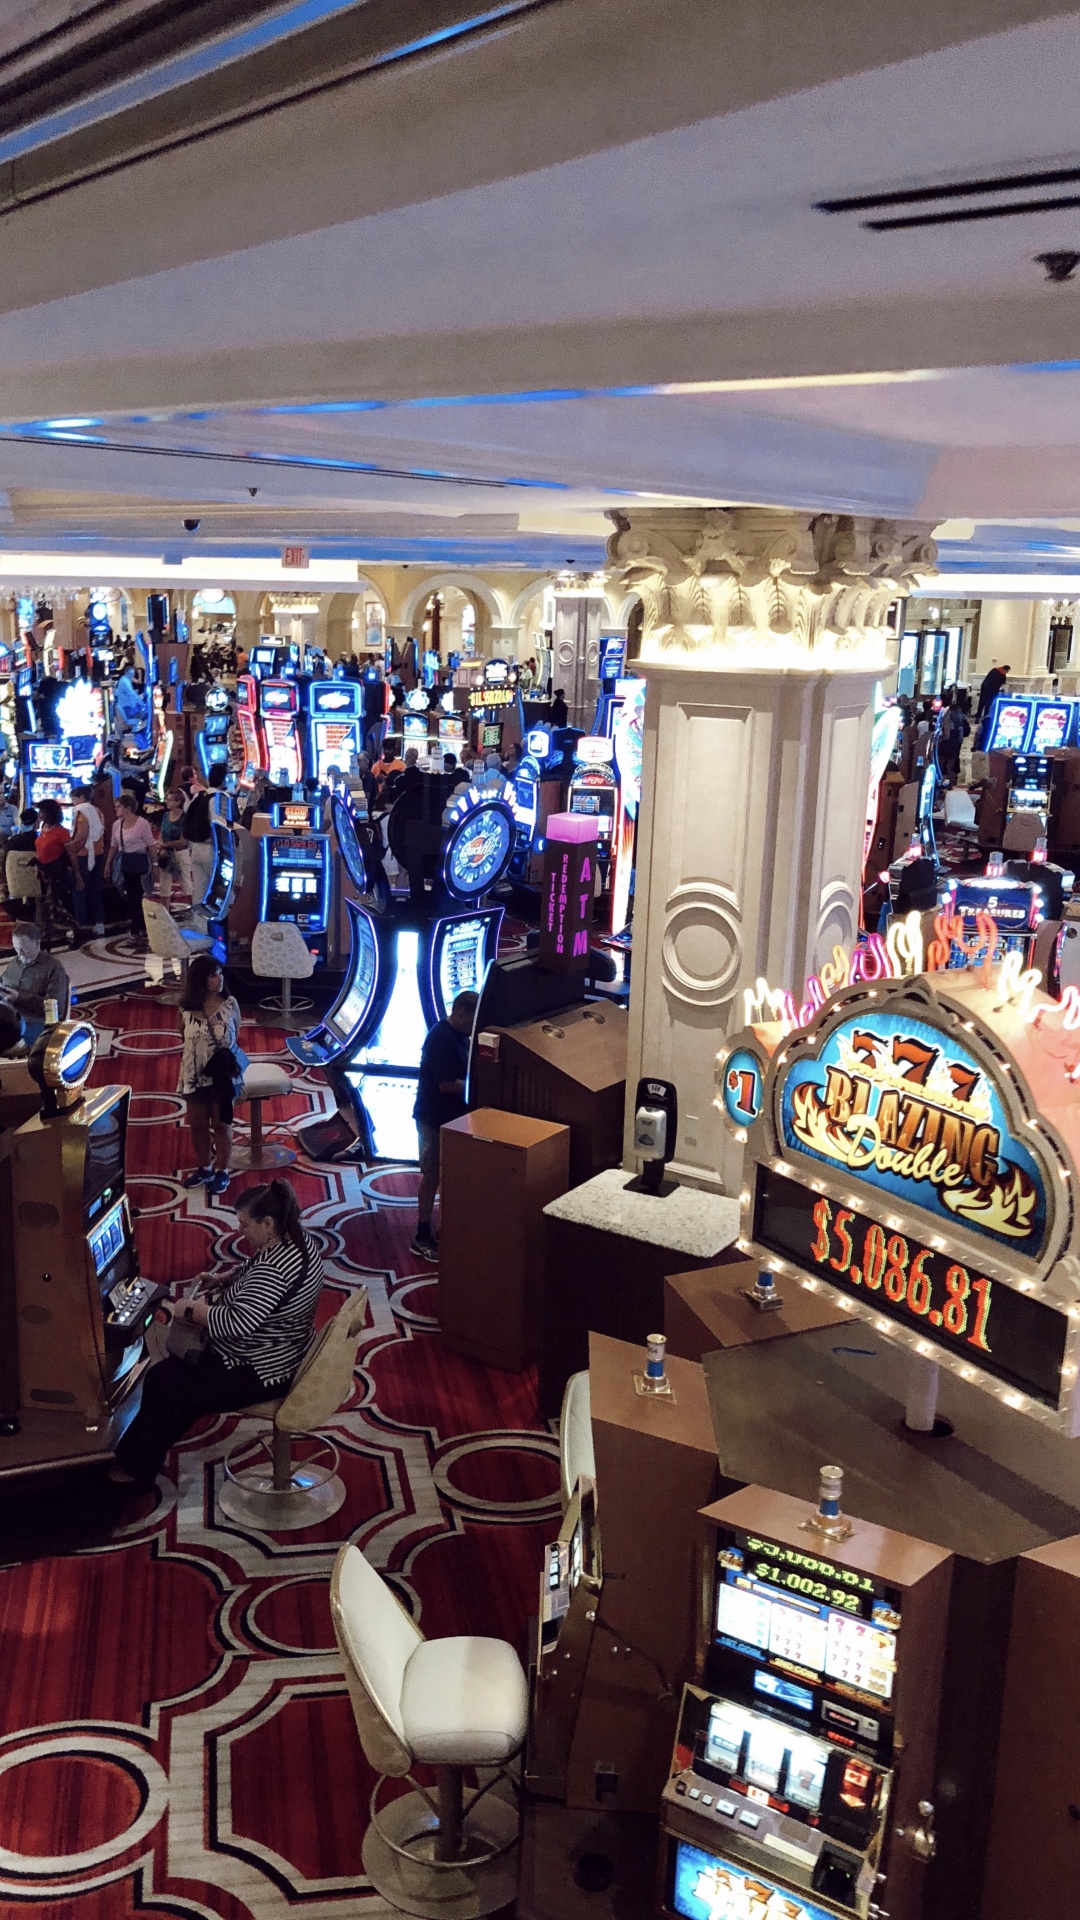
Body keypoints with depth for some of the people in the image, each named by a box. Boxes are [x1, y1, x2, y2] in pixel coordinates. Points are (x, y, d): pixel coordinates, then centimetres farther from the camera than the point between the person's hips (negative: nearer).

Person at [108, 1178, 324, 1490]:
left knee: (160, 1384, 1)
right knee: (176, 1367, 17)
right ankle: (147, 1454, 24)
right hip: (282, 1355, 10)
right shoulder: (296, 1236, -3)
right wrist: (226, 1279, 2)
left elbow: (237, 1324, -34)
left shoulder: (275, 1268, -33)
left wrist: (188, 1310, -19)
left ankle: (138, 1468, 19)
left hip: (259, 1372, -10)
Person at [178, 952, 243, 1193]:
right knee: (197, 1124, 13)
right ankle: (204, 1168, 32)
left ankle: (222, 1171, 22)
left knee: (221, 1124, 8)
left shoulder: (230, 1004, -10)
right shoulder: (187, 1008, -8)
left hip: (223, 1074, -2)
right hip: (195, 1075, 2)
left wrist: (233, 1063, -8)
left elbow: (236, 1038, 2)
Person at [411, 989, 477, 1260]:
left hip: (452, 1115, 9)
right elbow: (448, 1084, -26)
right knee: (433, 1176, -1)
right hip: (434, 1118, -9)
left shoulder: (459, 1036, 7)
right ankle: (422, 1237, 9)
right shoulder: (441, 1038, -24)